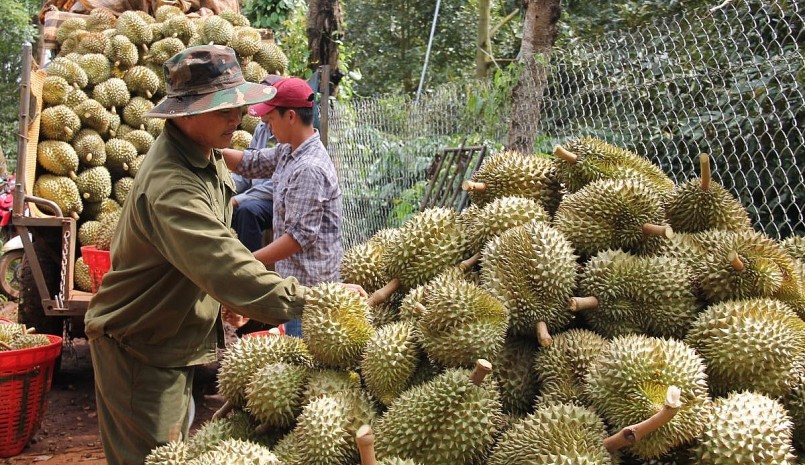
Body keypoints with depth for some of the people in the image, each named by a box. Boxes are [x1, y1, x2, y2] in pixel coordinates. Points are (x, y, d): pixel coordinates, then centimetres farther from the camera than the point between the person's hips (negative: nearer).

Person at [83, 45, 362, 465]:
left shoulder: (205, 155, 2)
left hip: (177, 339, 9)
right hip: (138, 348, -9)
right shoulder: (170, 185, -32)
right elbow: (225, 268, -41)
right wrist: (309, 300, -42)